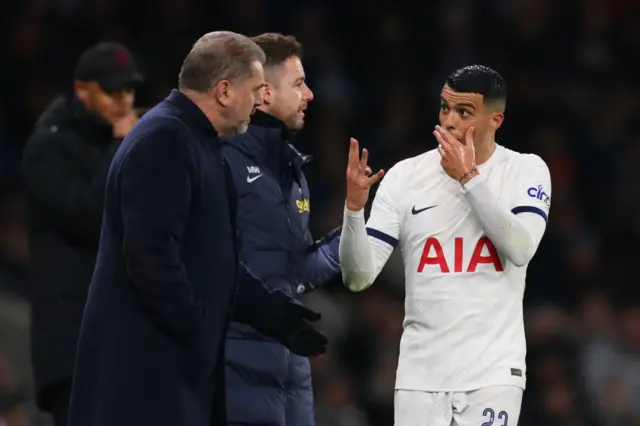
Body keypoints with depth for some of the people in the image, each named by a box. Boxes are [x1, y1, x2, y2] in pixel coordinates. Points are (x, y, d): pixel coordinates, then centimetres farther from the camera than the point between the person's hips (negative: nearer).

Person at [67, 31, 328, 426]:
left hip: (177, 360, 11)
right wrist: (194, 331, -19)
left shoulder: (194, 140, 18)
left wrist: (271, 311, 18)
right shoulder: (164, 141, -16)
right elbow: (151, 253, -24)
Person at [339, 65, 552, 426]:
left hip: (493, 373, -2)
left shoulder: (526, 171, 2)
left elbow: (521, 249, -16)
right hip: (421, 375, 2)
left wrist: (469, 178, -16)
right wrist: (355, 205, -16)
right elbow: (359, 277, 1)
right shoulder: (406, 176, 4)